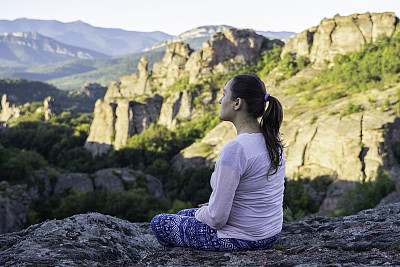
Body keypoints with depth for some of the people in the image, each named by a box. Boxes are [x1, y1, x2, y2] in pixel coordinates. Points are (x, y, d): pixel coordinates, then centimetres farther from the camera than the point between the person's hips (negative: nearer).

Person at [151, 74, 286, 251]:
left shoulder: (234, 150, -30)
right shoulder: (272, 140, -2)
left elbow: (217, 217, -25)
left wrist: (202, 214, -2)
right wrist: (214, 205, 11)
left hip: (239, 239, -8)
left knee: (159, 223, 14)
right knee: (183, 215, 29)